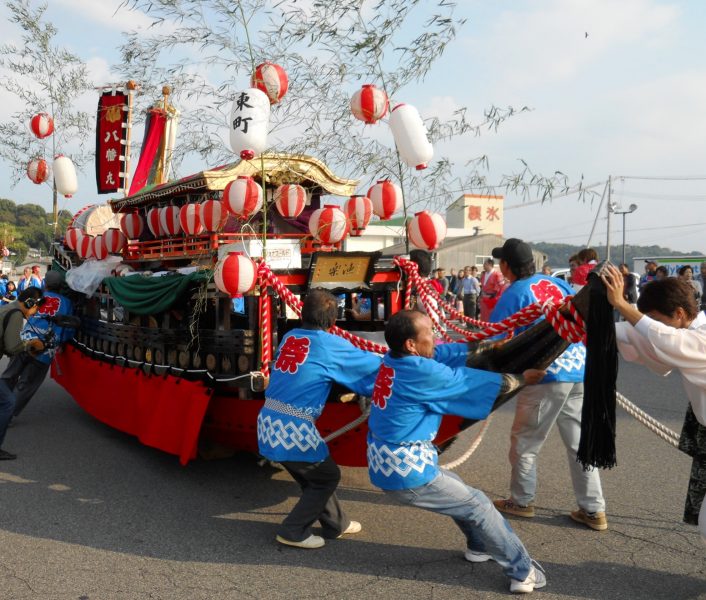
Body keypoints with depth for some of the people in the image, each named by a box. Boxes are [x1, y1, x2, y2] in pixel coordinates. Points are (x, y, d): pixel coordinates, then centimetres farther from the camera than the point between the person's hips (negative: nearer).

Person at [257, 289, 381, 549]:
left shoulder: (289, 337, 10)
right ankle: (293, 532, 16)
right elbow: (371, 364, 4)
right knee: (328, 476, 17)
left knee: (313, 474, 25)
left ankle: (336, 523, 39)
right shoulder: (331, 345, -6)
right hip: (294, 429, -7)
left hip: (268, 424, 7)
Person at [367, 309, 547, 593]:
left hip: (384, 464, 9)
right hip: (406, 471, -8)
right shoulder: (424, 372, -23)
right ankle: (523, 571, 21)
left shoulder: (394, 358, -1)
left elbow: (451, 352, 6)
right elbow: (482, 383, -10)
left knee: (455, 487, 29)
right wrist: (522, 378, 8)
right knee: (478, 505, 8)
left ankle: (480, 546, 47)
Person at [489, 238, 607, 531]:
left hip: (547, 376, -6)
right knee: (580, 442, 14)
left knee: (524, 441, 11)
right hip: (581, 372, 7)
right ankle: (593, 510, 19)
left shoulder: (513, 294, -7)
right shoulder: (557, 283, 10)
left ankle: (521, 501, 24)